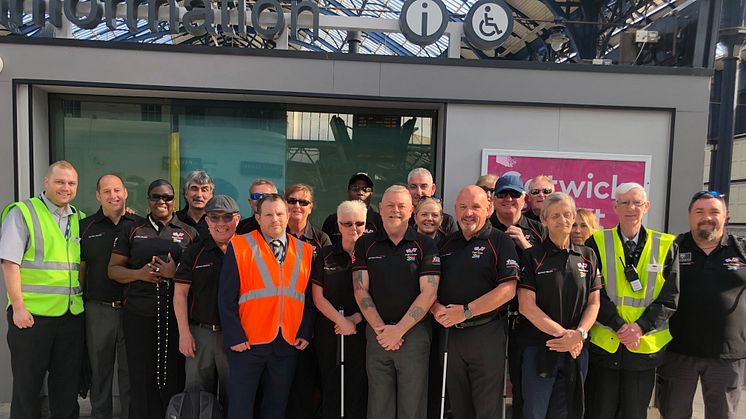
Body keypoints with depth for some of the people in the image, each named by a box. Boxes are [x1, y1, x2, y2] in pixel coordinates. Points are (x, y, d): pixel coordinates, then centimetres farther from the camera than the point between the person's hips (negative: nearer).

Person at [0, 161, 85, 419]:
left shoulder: (79, 219, 12)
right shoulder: (22, 213, -4)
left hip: (73, 315, 5)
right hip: (32, 314, -5)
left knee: (67, 383, 13)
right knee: (27, 384, 7)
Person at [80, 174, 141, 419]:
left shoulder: (140, 226, 3)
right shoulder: (86, 227, 6)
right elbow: (79, 268, 9)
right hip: (98, 309, 1)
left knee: (131, 370, 8)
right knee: (100, 370, 12)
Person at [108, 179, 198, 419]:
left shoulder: (189, 233, 9)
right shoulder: (132, 231, 12)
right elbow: (113, 270, 10)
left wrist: (176, 273, -12)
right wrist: (139, 273, -8)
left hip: (177, 315, -1)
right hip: (139, 315, 1)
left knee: (174, 376, 3)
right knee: (141, 376, 4)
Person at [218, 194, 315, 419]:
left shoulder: (304, 251, 7)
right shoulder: (239, 246, -3)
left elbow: (309, 297, 10)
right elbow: (226, 297, -5)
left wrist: (305, 333, 2)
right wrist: (234, 337, -10)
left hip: (289, 343, 3)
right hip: (247, 343, -3)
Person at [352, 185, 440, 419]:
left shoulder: (425, 245, 1)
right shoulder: (365, 245, 6)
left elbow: (428, 293, -6)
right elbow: (361, 290, 2)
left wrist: (399, 330, -11)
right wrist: (380, 328, -9)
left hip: (414, 333, -1)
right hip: (376, 334, 2)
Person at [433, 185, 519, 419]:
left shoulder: (500, 242, -5)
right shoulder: (446, 244, 11)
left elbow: (507, 290, -14)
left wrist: (467, 312, -17)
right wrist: (437, 308, -9)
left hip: (487, 332, -5)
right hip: (452, 332, 5)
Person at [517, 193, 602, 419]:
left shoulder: (587, 256, 8)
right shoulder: (532, 257, -4)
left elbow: (594, 303, 6)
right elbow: (526, 306, -10)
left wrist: (579, 334, -11)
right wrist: (563, 333, -15)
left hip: (576, 350, 4)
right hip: (539, 348, -3)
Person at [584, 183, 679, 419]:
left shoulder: (666, 246, 4)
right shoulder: (597, 242, 0)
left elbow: (670, 298, -1)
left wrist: (640, 327, -13)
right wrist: (620, 327, -15)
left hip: (645, 346, 1)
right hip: (603, 344, -1)